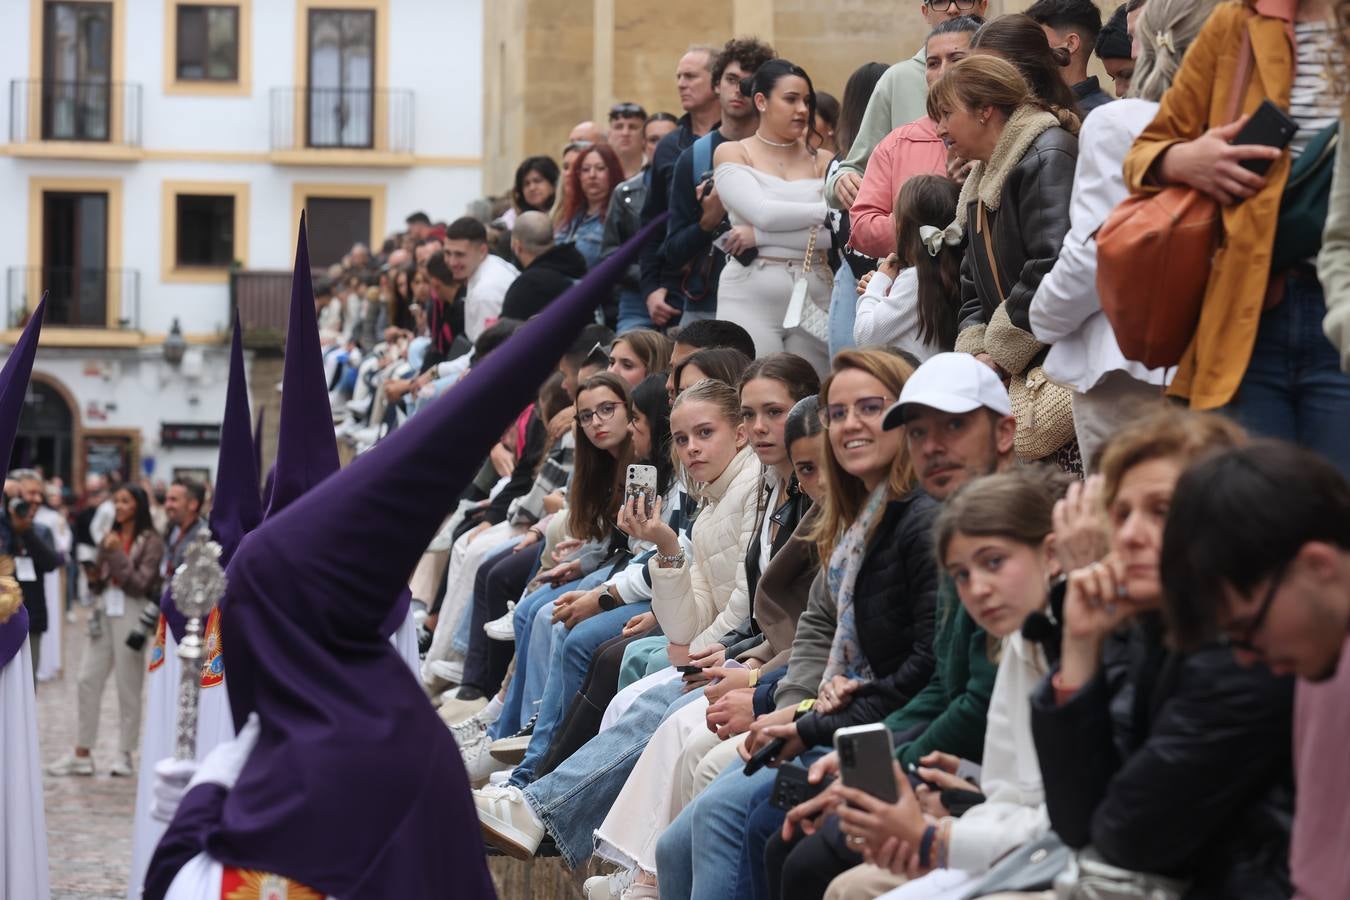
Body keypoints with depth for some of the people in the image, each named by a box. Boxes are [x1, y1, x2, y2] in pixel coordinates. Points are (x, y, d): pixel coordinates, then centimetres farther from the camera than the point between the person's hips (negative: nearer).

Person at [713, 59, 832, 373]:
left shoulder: (820, 161, 10)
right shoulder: (732, 153, 6)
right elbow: (763, 212, -10)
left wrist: (760, 236, -10)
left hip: (812, 297, 2)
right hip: (750, 297, -2)